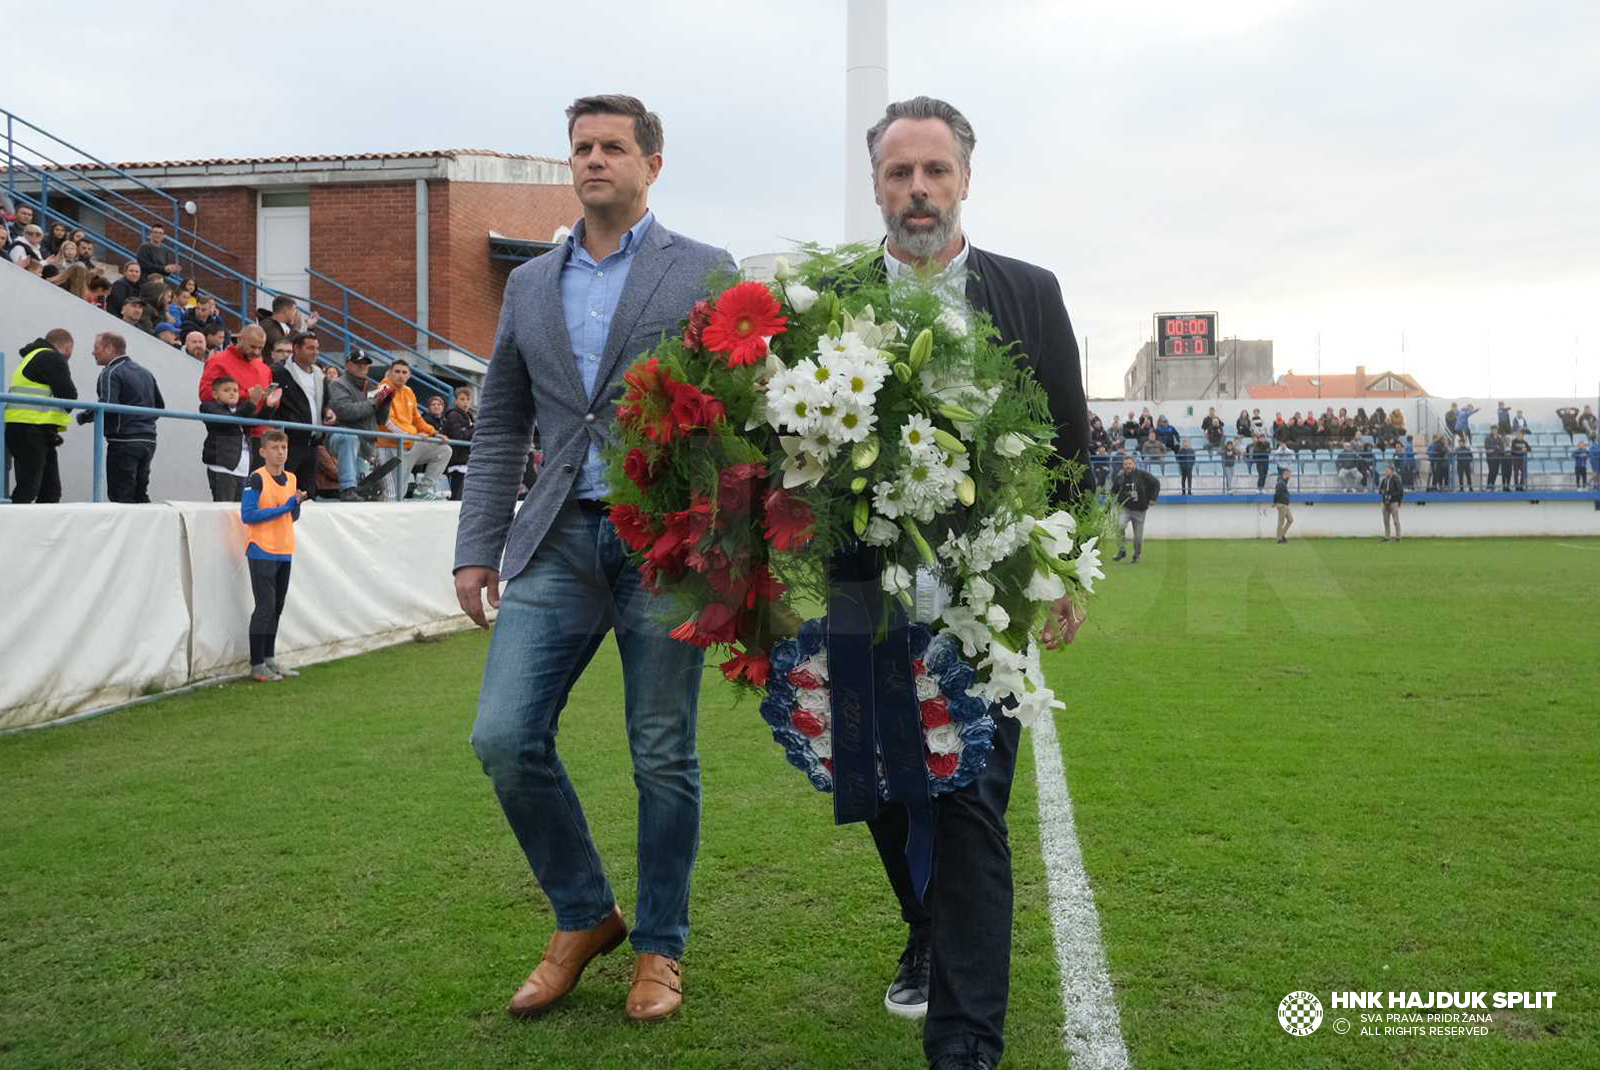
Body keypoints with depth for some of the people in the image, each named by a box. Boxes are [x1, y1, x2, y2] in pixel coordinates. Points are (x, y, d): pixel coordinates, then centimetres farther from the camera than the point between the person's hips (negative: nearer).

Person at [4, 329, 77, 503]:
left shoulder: (31, 358, 25)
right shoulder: (53, 358, -8)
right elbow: (69, 396, -13)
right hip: (31, 429, -10)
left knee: (51, 490, 10)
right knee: (28, 489, -11)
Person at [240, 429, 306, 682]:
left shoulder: (291, 479, 12)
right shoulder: (256, 479, -10)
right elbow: (247, 515, -17)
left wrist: (297, 503, -3)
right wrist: (282, 508, -17)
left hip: (284, 553, 7)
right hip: (262, 553, -7)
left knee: (277, 607, 12)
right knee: (265, 607, -8)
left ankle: (270, 659, 21)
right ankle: (257, 665, -2)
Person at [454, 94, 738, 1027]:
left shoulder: (706, 272, 4)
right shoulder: (530, 285, 16)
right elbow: (500, 426, 17)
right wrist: (478, 548, 10)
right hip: (560, 539, 4)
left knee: (663, 756, 3)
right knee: (505, 738, -4)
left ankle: (660, 946, 22)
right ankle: (584, 918, 18)